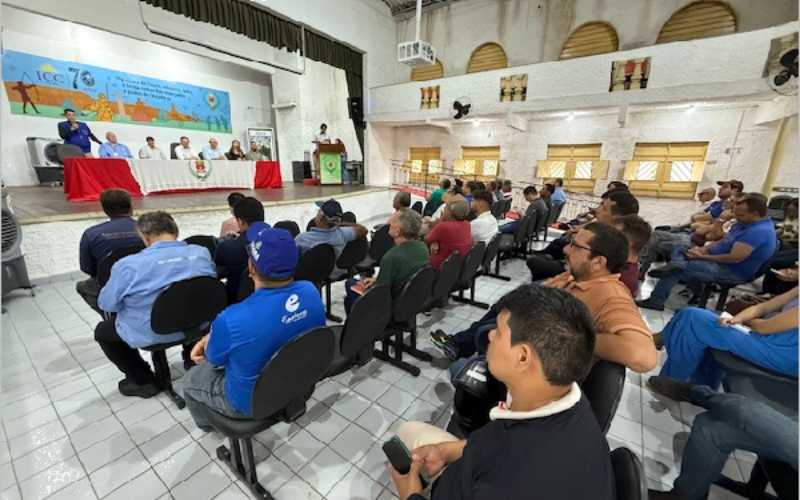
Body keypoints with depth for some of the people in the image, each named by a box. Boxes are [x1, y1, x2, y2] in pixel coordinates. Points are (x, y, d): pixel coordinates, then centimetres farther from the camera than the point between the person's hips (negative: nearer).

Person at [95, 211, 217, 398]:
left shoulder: (129, 265, -21)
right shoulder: (202, 253, -10)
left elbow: (106, 304, -6)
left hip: (151, 334, -3)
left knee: (102, 331, 24)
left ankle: (144, 381, 23)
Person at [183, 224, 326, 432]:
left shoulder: (231, 320, -37)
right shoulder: (310, 292, -20)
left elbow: (213, 359, -13)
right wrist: (210, 339, 1)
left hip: (252, 403, -4)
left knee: (190, 380, 26)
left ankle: (209, 424, 52)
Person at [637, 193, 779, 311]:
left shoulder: (758, 231, -24)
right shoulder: (745, 222, 7)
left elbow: (734, 258, -28)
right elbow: (724, 241, 16)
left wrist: (702, 257, -17)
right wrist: (704, 249, -3)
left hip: (732, 271, -11)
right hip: (718, 258, 11)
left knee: (675, 267, -23)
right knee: (679, 249, 9)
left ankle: (655, 301, -11)